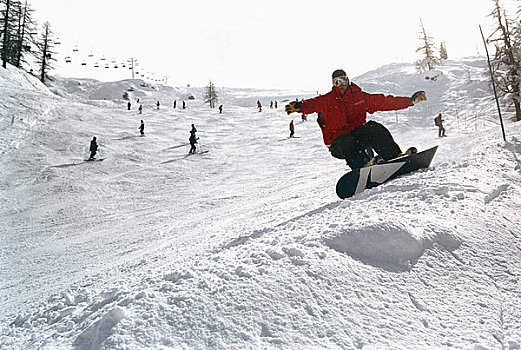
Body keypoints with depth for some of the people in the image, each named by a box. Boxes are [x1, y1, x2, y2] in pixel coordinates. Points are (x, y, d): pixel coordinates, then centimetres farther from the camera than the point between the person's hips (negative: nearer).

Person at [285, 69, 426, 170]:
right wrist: (299, 106, -41)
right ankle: (364, 165, -50)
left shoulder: (360, 96, 12)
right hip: (338, 141, -2)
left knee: (372, 128, -26)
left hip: (358, 134, 3)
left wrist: (411, 100, 13)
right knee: (348, 142, -36)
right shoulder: (327, 100, 3)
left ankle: (396, 156, -29)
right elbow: (314, 104, -18)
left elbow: (385, 102, 14)